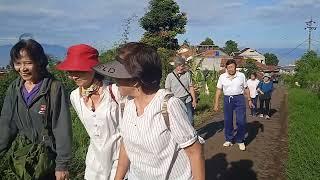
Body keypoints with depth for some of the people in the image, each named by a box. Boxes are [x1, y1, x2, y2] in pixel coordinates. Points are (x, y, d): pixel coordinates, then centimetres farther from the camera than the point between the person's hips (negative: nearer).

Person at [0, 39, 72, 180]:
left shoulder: (54, 88, -17)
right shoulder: (14, 89, -1)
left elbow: (62, 128, -16)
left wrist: (62, 165, -14)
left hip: (47, 157, -4)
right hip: (20, 156, 5)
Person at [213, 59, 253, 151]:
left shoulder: (241, 75, 1)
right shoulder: (222, 77, 1)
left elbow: (246, 88, 9)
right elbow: (219, 90, 3)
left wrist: (249, 99, 10)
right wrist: (216, 103, 0)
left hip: (239, 99, -1)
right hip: (227, 99, 1)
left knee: (241, 121, -3)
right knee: (228, 121, 8)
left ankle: (240, 140, 15)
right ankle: (229, 139, 24)